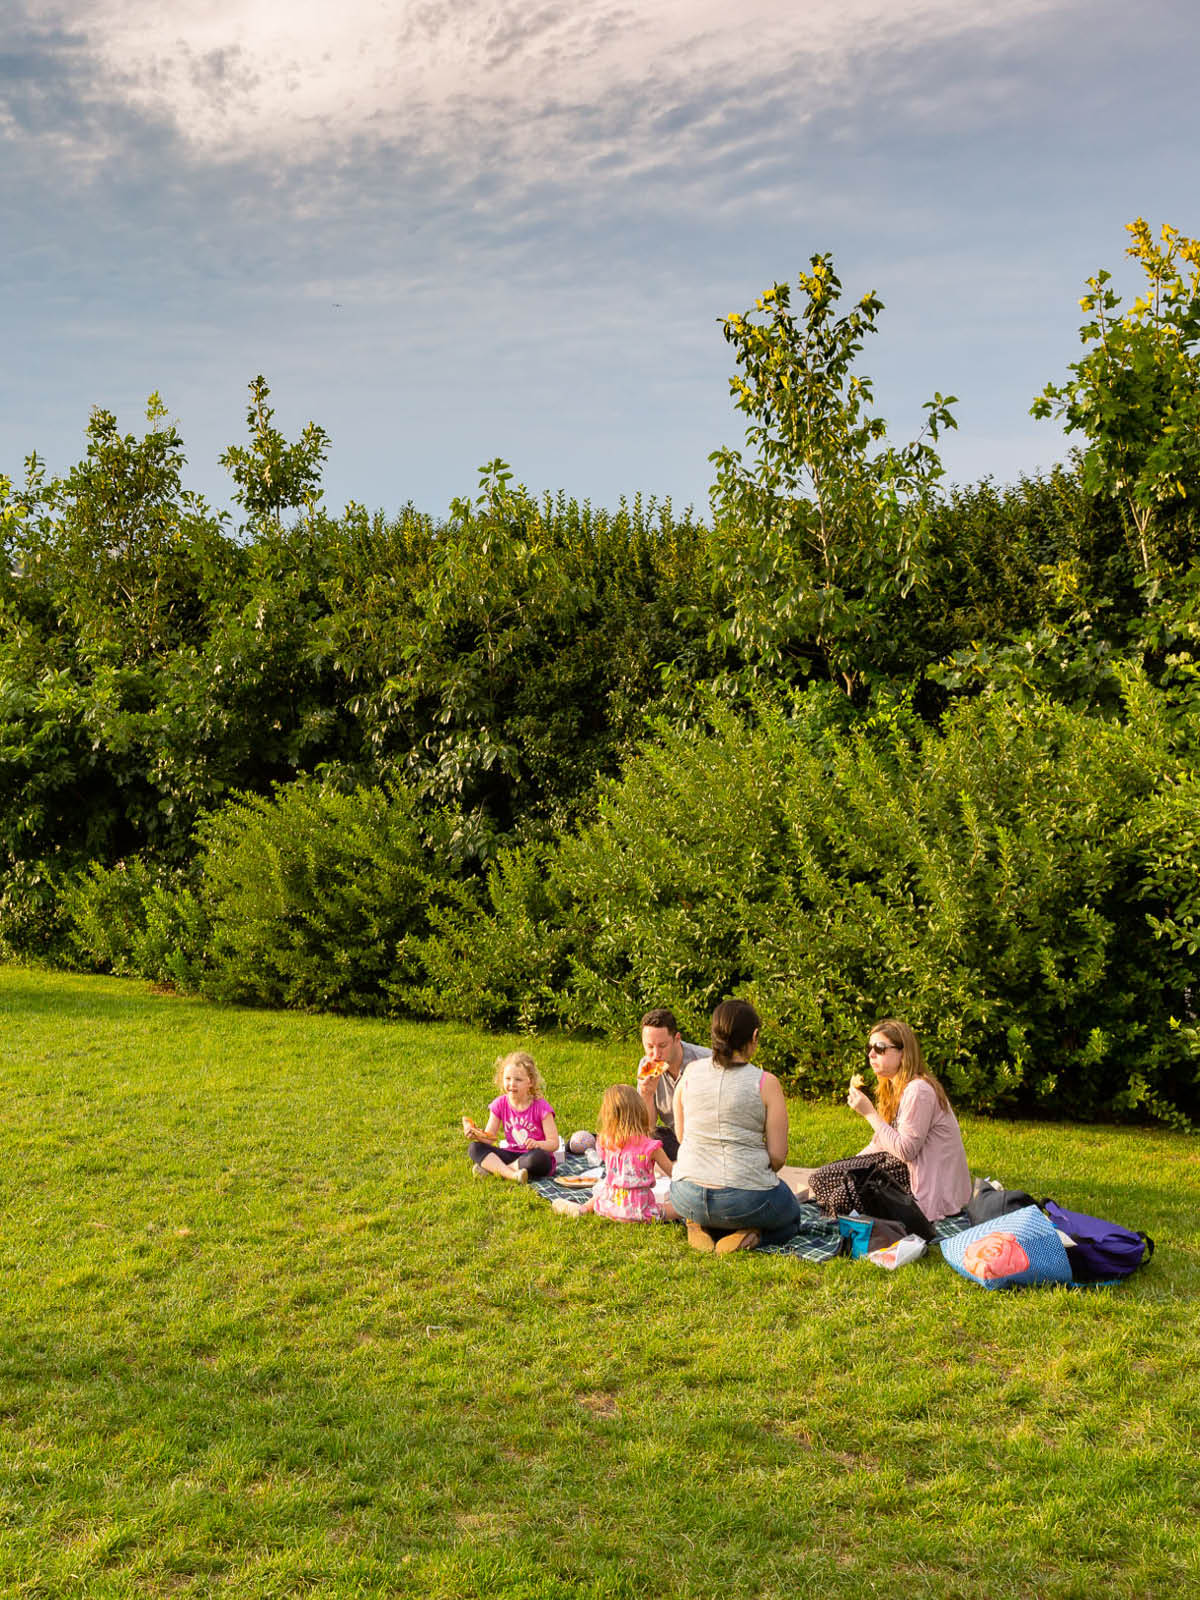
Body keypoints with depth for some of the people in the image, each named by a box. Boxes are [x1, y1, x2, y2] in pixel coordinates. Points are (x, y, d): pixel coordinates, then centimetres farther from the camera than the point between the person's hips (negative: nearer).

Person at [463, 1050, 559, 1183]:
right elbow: (489, 1138, 0)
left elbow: (554, 1143, -11)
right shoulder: (500, 1104, 2)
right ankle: (512, 1174, -36)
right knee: (474, 1148, -16)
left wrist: (537, 1144, -32)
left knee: (539, 1158, -40)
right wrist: (476, 1135, -22)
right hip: (511, 1155, 4)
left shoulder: (541, 1107, -10)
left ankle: (491, 1168, -25)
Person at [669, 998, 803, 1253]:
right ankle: (752, 1234, -4)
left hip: (687, 1198, 4)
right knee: (792, 1218, 29)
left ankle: (702, 1227, 6)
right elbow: (778, 1156, -9)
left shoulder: (691, 1072, 1)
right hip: (745, 1200, -3)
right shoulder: (765, 1083, -10)